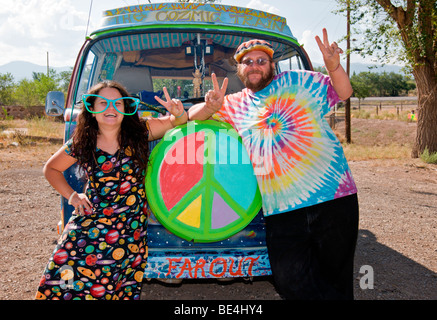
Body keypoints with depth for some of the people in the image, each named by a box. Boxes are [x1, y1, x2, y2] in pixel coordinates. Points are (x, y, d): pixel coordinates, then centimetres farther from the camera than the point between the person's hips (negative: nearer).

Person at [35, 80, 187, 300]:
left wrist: (179, 113, -19)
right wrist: (72, 196, 5)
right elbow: (51, 169, 17)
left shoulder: (139, 132, -1)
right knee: (65, 279, -5)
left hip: (131, 230, 0)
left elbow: (176, 122, 4)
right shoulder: (81, 143, 2)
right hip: (89, 223, 1)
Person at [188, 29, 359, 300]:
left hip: (333, 197, -2)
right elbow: (192, 116, 18)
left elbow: (343, 93, 5)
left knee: (336, 281, 7)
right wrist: (210, 106, -5)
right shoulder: (236, 105, 15)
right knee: (290, 282, -2)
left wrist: (333, 66, -16)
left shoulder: (296, 82, 7)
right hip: (281, 211, 2)